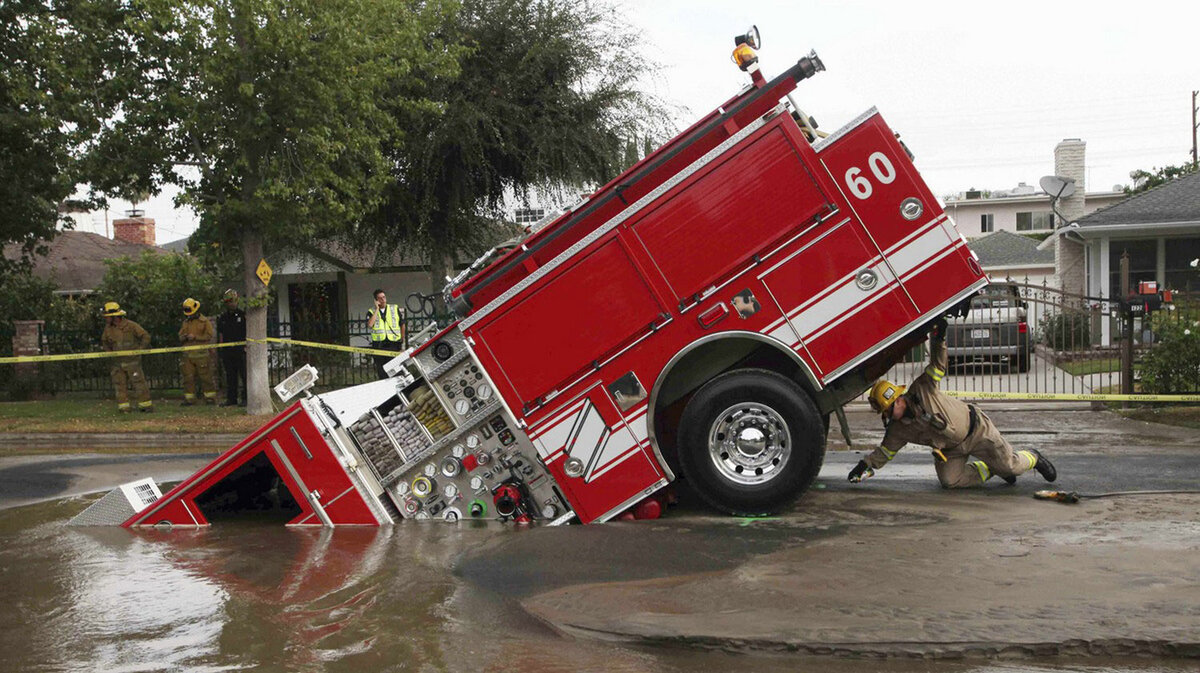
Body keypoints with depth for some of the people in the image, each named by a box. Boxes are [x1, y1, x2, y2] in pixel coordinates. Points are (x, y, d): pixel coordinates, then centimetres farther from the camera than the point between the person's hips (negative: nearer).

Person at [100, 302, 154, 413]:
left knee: (138, 383, -4)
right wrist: (109, 351, 10)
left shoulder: (131, 326, -10)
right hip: (118, 362, 5)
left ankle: (146, 405, 1)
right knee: (120, 385, 2)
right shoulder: (108, 328, 5)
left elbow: (146, 337, -6)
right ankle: (124, 407, 6)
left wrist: (140, 350, -10)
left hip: (132, 361, -5)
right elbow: (104, 341, 24)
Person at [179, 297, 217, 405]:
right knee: (188, 378, 3)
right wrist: (184, 337, -9)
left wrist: (195, 337, -15)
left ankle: (210, 398, 4)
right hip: (188, 355, 5)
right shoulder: (186, 322, 18)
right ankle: (189, 399, 8)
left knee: (206, 377, -3)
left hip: (201, 354, -5)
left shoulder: (204, 321, 2)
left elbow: (209, 335, -7)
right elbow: (180, 336, 15)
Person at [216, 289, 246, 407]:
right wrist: (219, 349, 12)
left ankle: (245, 399, -1)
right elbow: (220, 335, 18)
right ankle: (231, 399, 13)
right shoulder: (222, 318, 15)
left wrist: (246, 346, -7)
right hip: (227, 352, 5)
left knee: (244, 375, -5)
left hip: (241, 351, -5)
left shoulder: (243, 315, 1)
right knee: (230, 376, 8)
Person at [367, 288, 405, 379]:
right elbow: (369, 325, -11)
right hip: (379, 346, 1)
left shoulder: (395, 309, 10)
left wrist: (403, 342, 11)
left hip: (393, 344, -1)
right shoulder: (372, 312, 9)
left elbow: (402, 325, 15)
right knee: (382, 373, 2)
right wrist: (377, 309, -7)